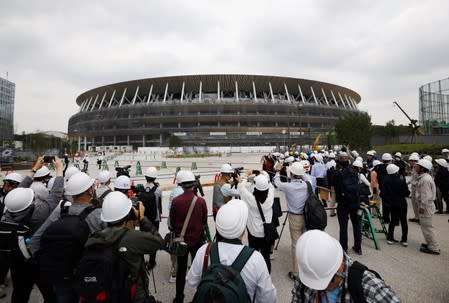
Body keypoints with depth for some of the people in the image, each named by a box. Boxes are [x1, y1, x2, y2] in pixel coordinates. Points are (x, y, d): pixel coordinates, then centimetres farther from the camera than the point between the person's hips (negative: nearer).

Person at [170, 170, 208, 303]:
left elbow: (172, 222, -3)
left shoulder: (175, 201, -16)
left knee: (181, 269, 16)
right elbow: (204, 221, -3)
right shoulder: (201, 201, -17)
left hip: (181, 240, 1)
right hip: (197, 240, 0)